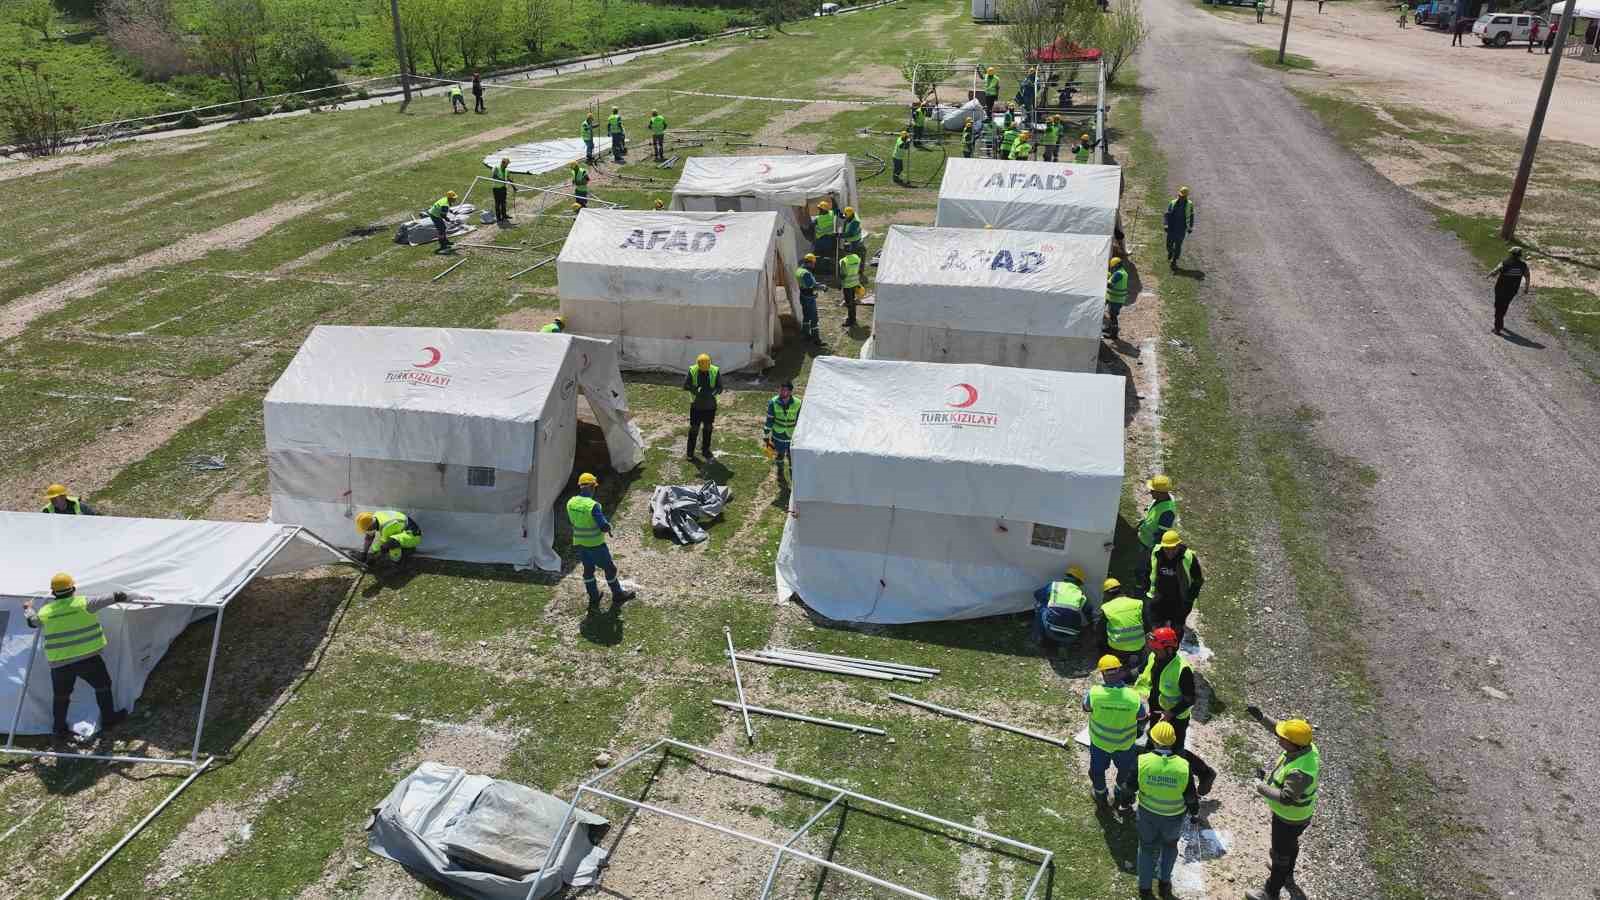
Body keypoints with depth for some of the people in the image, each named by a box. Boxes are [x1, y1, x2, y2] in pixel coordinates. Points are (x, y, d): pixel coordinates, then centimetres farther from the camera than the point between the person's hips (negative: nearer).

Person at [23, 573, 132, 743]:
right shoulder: (83, 603, -10)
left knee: (60, 696, 18)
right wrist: (139, 597, 4)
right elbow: (113, 598, -6)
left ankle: (59, 729, 29)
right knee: (102, 686, 17)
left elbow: (32, 621, 24)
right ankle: (108, 720, 26)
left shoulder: (45, 612, 0)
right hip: (87, 659, -3)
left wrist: (27, 608, 46)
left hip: (59, 663, 3)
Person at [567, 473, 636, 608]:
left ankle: (593, 599, 31)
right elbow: (604, 527, -24)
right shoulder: (593, 505, -26)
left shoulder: (571, 503, -5)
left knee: (588, 569, 20)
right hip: (595, 544, -6)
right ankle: (618, 597, 27)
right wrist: (609, 526, -2)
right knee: (609, 569, 13)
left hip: (579, 543, 6)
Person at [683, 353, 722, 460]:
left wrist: (711, 393, -24)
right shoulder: (692, 371, -10)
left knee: (708, 428, 12)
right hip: (696, 405, -1)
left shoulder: (714, 371, -8)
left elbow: (720, 387, -5)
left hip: (710, 406, 1)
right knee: (694, 428, 3)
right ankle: (690, 452, 15)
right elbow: (685, 385, -7)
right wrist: (695, 390, -24)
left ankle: (705, 450, 27)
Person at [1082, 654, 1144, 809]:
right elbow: (1141, 716, -9)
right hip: (1125, 744, 0)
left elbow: (1085, 707, -10)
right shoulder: (1133, 696, -29)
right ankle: (1121, 794, 54)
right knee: (1125, 769, 31)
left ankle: (1101, 799, 50)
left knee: (1097, 771, 28)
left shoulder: (1094, 693, -33)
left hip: (1099, 742, 0)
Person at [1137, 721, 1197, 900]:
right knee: (1170, 845, 30)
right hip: (1174, 817, 0)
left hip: (1147, 813, 0)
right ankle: (1165, 883, 41)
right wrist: (1195, 809, 9)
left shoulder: (1142, 761, -26)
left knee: (1147, 847, 24)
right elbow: (1190, 796, -12)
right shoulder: (1184, 766, -26)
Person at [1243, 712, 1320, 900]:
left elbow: (1286, 797, -38)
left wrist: (1261, 787, -28)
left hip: (1291, 819, -9)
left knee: (1281, 853, 14)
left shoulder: (1300, 771, -43)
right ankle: (1288, 876, 59)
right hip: (1287, 813, 9)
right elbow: (1278, 727, -2)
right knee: (1289, 844, 33)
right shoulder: (1305, 746, -18)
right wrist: (1261, 718, -13)